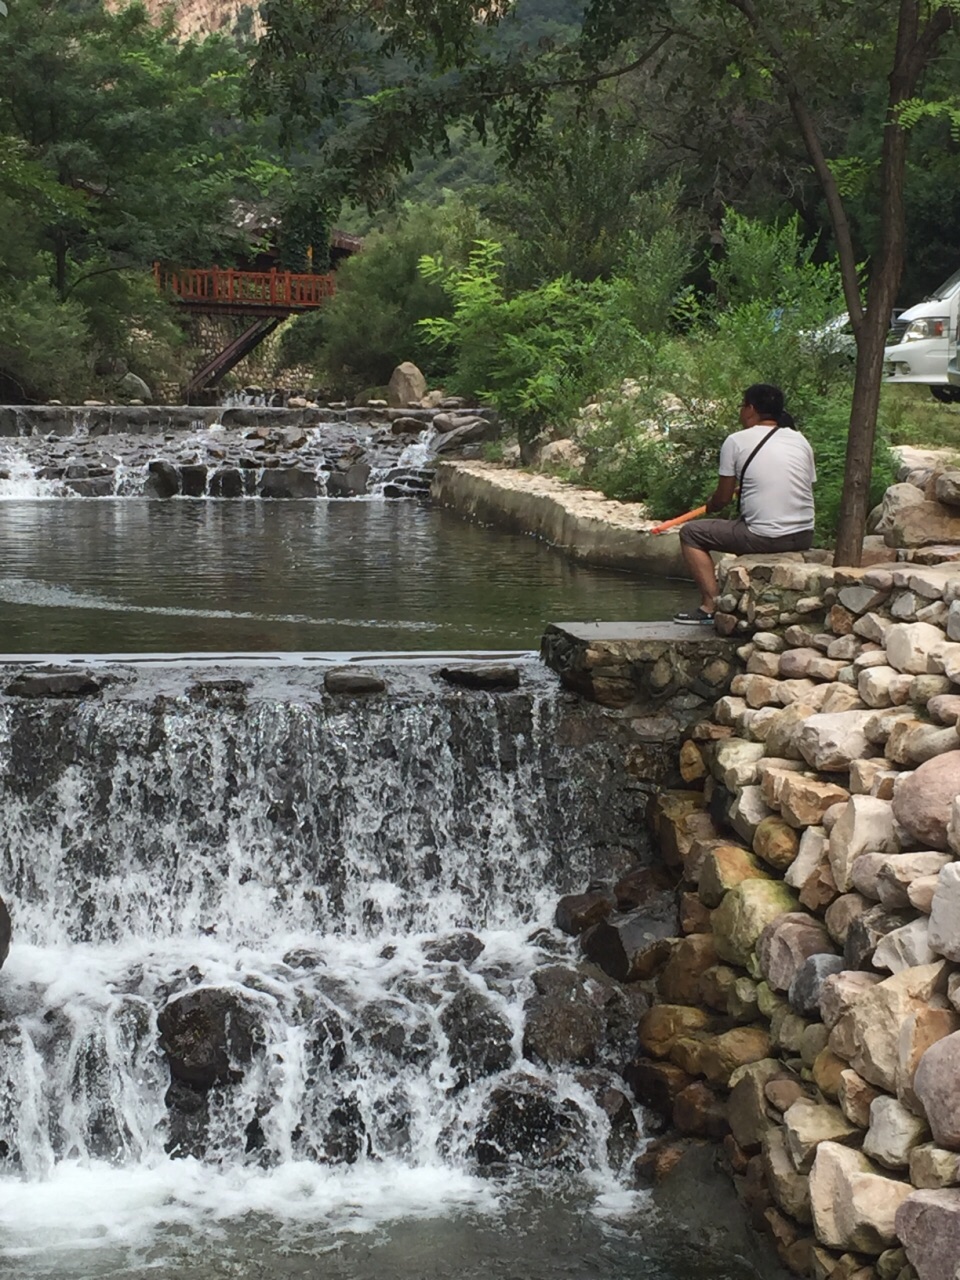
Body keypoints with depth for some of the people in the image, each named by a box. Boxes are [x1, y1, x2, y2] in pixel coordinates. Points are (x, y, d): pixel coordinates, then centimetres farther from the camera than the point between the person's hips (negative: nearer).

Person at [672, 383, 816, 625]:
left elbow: (722, 498, 0)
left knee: (691, 533, 11)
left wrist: (709, 505, 24)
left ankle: (710, 606, 1)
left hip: (765, 539, -6)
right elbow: (808, 489, 16)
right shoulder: (800, 440, 10)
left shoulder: (736, 441, -4)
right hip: (804, 539, 6)